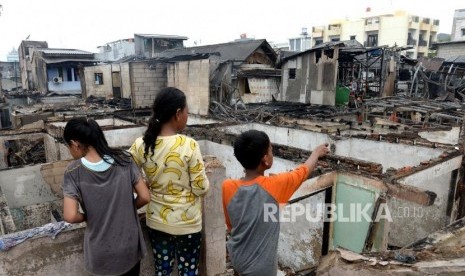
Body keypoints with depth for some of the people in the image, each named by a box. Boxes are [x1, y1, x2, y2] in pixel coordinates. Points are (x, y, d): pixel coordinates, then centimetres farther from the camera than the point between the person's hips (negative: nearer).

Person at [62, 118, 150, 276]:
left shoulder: (74, 172, -15)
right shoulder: (124, 159, -11)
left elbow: (70, 216, -20)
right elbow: (145, 197, -11)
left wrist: (89, 217, 0)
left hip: (101, 254, -1)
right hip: (130, 246, 2)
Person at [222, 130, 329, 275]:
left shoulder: (228, 187, -15)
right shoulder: (273, 185, -24)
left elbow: (230, 225, 0)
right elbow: (304, 170, -5)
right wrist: (317, 152, 14)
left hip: (236, 257, 4)